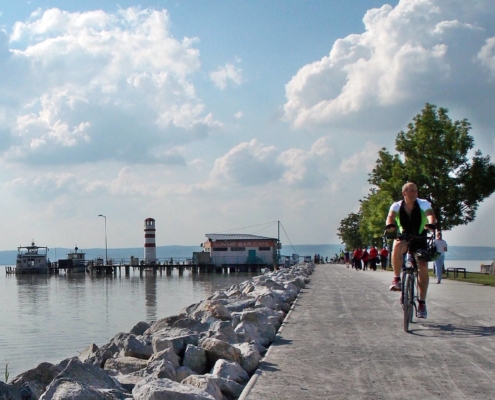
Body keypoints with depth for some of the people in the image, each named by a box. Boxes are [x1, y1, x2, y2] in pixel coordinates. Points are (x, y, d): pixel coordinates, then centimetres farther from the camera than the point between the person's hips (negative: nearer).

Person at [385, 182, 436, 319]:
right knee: (397, 246, -36)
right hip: (404, 237, -1)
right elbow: (390, 216, -30)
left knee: (423, 267, -13)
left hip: (420, 239, 1)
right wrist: (390, 225, -54)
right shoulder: (397, 206, -12)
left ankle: (422, 303, -2)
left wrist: (430, 224, -55)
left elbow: (431, 215, -31)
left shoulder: (423, 204, -14)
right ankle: (397, 279, -24)